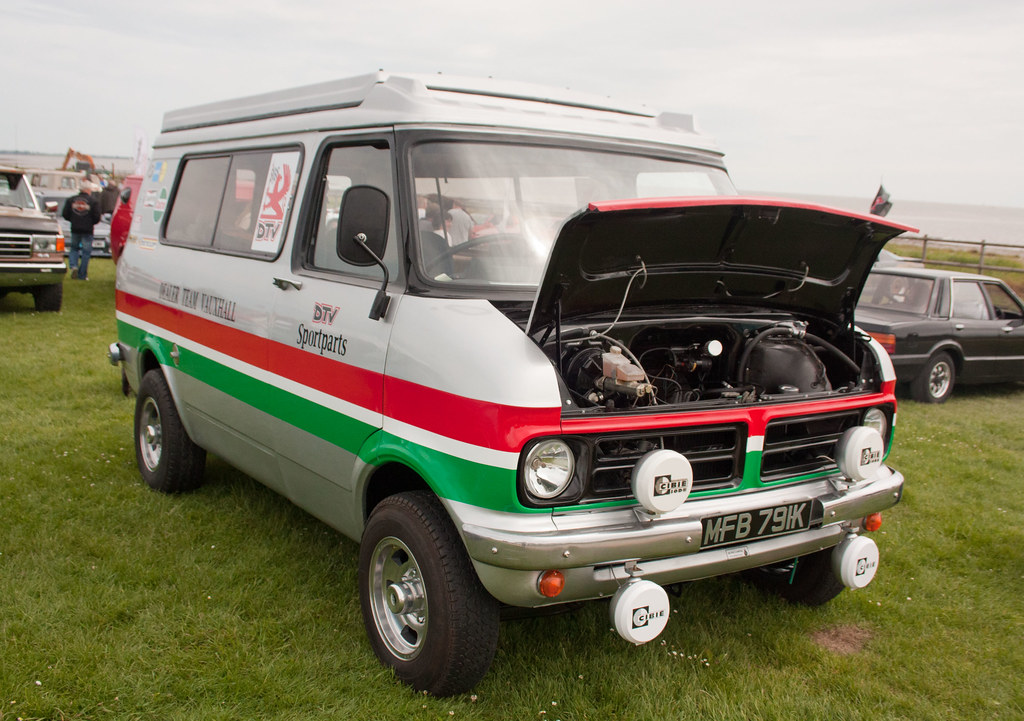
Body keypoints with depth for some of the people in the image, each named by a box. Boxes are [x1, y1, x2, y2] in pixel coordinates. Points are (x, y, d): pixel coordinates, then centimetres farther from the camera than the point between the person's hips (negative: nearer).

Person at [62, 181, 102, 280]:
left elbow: (65, 214, 5)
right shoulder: (93, 201, -6)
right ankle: (82, 275, 6)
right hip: (87, 230, -3)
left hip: (75, 229, 3)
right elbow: (96, 217, -9)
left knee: (74, 248, 20)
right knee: (86, 251, 5)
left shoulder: (71, 200, 5)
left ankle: (73, 266, -5)